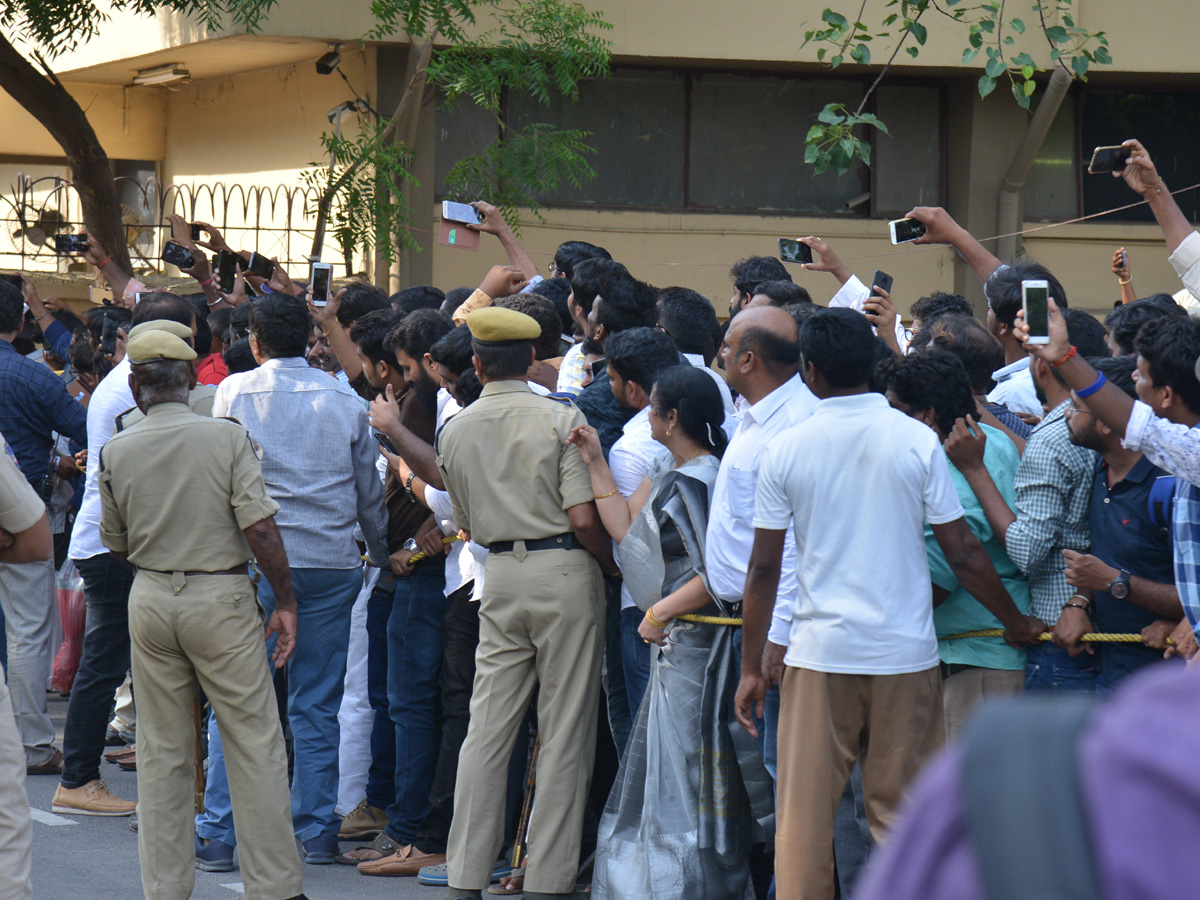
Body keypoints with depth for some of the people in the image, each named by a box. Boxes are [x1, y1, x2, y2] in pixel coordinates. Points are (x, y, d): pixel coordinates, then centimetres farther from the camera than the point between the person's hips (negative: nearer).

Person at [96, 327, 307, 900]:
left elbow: (117, 546, 9)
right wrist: (286, 602, -5)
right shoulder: (227, 439, -9)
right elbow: (260, 528, -13)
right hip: (221, 597, -3)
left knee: (161, 753, 10)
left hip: (150, 598, 3)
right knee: (255, 745, 3)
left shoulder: (115, 453, 0)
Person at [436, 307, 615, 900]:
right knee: (564, 733, 1)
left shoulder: (454, 432, 6)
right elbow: (583, 519, -13)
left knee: (488, 728, 6)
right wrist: (618, 564, 2)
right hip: (563, 571, -4)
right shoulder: (561, 419, -8)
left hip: (499, 578, 4)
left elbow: (468, 525, 14)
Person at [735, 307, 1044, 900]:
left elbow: (763, 569, 1)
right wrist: (1018, 624, 12)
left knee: (803, 815, 5)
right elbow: (963, 555, -2)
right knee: (901, 813, 7)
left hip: (819, 655, 0)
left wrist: (750, 667, 9)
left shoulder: (786, 451, -2)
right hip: (904, 652, 0)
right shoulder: (915, 441, -4)